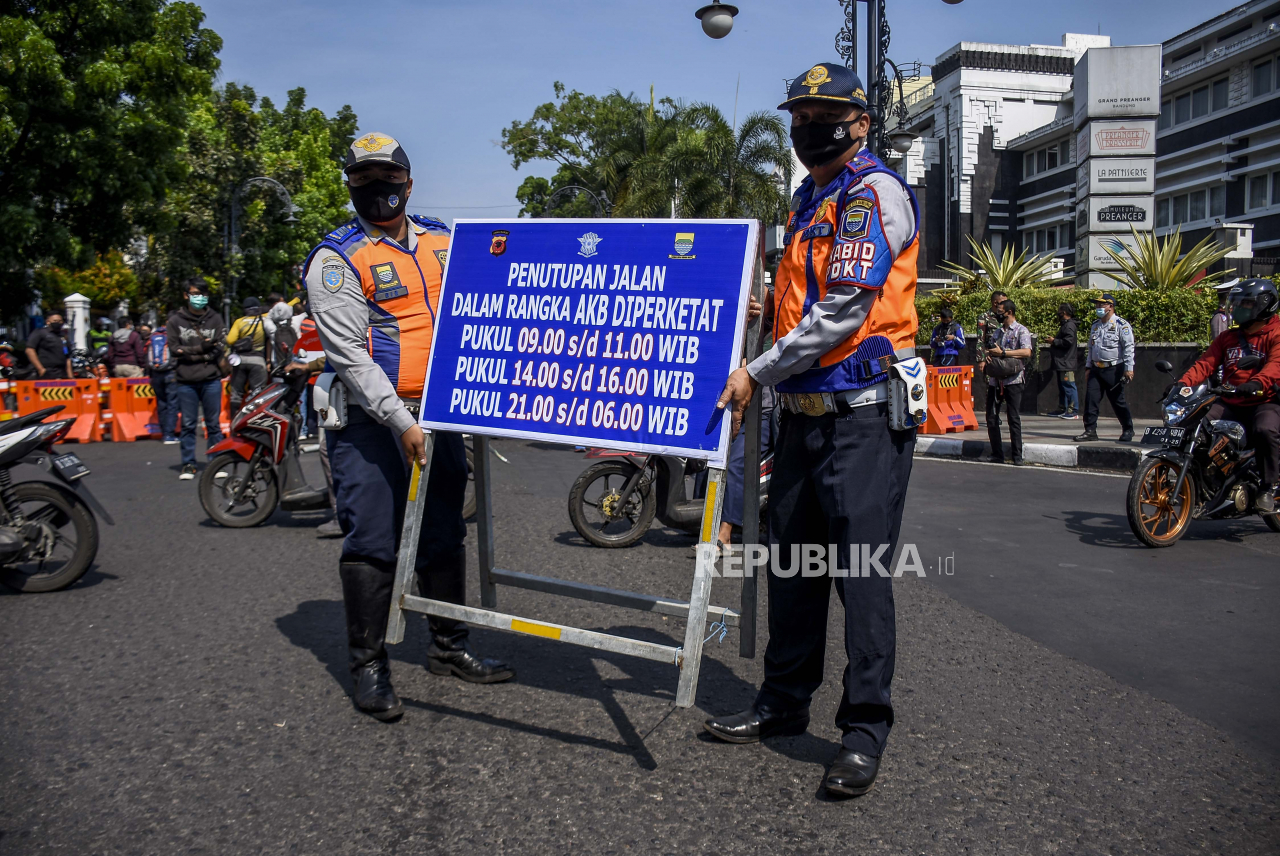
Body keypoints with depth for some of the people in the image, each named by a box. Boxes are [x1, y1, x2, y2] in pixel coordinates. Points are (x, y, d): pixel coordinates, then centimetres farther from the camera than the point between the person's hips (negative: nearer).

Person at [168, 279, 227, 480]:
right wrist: (200, 348, -11)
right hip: (186, 381, 0)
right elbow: (174, 348, -3)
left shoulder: (215, 319, 7)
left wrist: (189, 354, -8)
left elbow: (219, 349, -3)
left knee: (214, 424, 4)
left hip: (211, 379, 0)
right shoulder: (175, 320, 6)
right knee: (188, 425, 5)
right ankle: (188, 464, 12)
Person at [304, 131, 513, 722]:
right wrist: (401, 422, -21)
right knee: (372, 543, -4)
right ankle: (368, 666, 9)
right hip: (371, 422, -5)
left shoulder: (443, 241, 11)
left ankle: (449, 647, 27)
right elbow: (349, 354, -14)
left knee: (444, 535, 13)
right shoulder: (337, 258, -6)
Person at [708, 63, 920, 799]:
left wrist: (758, 373, -15)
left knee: (860, 567, -6)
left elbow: (845, 312, -17)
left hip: (865, 412, -9)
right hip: (805, 408, 9)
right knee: (792, 560, 12)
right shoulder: (808, 201, 19)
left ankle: (866, 728, 5)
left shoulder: (874, 192, -9)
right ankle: (785, 702, 25)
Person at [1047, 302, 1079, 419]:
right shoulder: (1065, 325, 17)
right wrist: (1054, 341, 7)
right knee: (1062, 387, 16)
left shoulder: (1069, 325, -14)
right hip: (1062, 362, 11)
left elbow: (1068, 341, -24)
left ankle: (1073, 411, -9)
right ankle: (1062, 409, 23)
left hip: (1067, 364, -11)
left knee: (1069, 387, -10)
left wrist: (1054, 341, -13)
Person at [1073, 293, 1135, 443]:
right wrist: (1088, 367, 16)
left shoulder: (1121, 325, -7)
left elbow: (1128, 347, -12)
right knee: (1090, 399, -3)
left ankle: (1128, 430, 19)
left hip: (1114, 370, -6)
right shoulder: (1095, 326, 15)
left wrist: (1129, 368, -17)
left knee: (1118, 401, 2)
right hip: (1096, 369, 6)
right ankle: (1090, 430, 0)